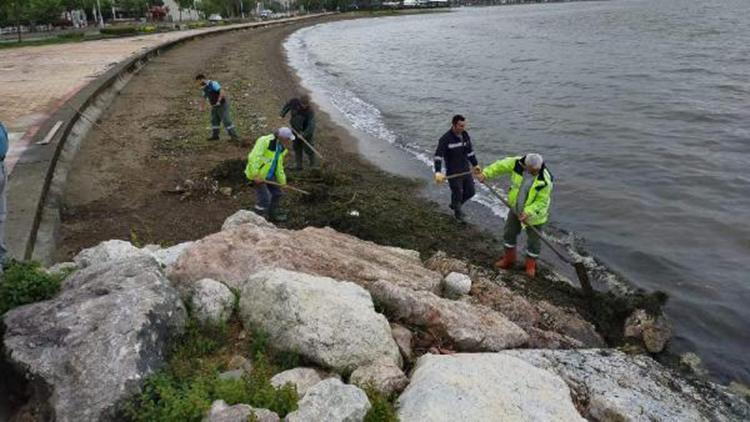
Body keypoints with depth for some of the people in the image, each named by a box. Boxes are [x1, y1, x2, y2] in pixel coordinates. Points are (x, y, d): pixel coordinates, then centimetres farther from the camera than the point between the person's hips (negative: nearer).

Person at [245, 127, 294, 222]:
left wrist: (282, 179, 19)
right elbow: (254, 157, -32)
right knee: (264, 198, -8)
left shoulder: (282, 147, 2)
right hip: (258, 175, -8)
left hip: (269, 174, 9)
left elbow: (279, 164, 15)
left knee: (276, 193, 17)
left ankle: (273, 214, 39)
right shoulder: (265, 141, -25)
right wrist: (256, 174, -35)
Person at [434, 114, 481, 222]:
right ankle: (458, 213, 33)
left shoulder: (465, 135, 1)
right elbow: (438, 156, -27)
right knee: (457, 194, 7)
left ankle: (454, 205, 41)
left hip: (466, 170, 7)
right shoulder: (445, 139, -21)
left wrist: (475, 164, 20)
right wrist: (438, 172, -38)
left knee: (470, 192, 15)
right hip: (453, 173, -7)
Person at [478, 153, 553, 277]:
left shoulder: (545, 180, -31)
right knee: (509, 233, 16)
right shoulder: (518, 164, -23)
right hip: (516, 209, 4)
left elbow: (542, 201, -26)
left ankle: (531, 265, 31)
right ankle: (509, 259, 37)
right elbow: (501, 166, -8)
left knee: (534, 240, 9)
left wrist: (528, 212, -36)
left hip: (534, 213, -4)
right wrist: (485, 173, -12)